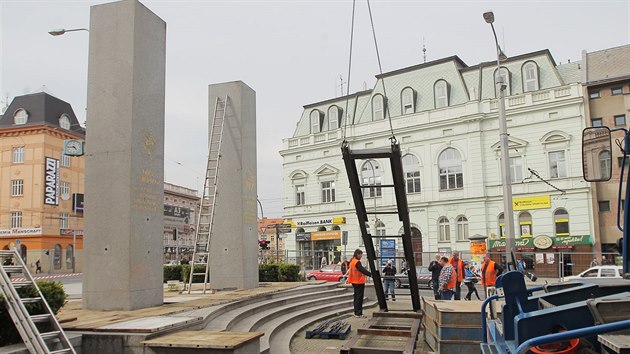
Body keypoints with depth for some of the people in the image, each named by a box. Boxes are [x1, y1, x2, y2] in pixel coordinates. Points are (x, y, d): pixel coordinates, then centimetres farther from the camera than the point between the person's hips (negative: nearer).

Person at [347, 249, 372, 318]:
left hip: (355, 282, 10)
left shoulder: (352, 261, 14)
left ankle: (356, 313, 21)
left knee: (356, 297, 15)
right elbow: (362, 270, -26)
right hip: (359, 282, -10)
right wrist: (370, 274, -32)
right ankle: (358, 313, -6)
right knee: (359, 298, -6)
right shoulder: (357, 262, -17)